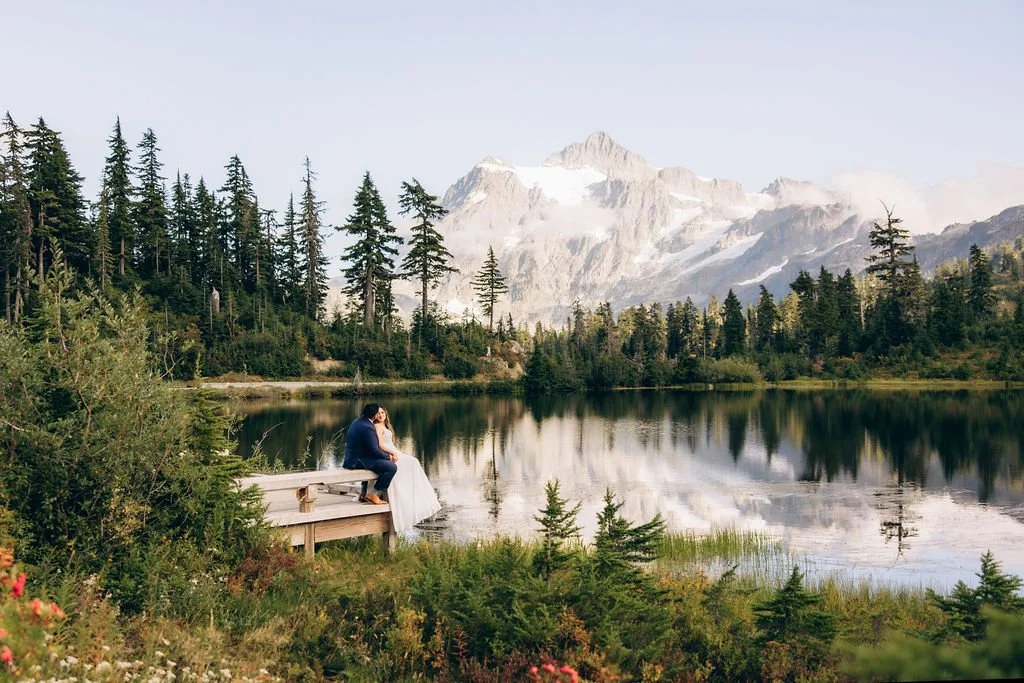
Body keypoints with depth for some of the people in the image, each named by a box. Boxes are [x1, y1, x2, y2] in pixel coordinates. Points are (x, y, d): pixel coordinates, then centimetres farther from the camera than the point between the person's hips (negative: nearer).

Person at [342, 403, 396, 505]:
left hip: (351, 458, 11)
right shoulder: (368, 428, -20)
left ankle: (364, 494, 33)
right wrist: (388, 456, -4)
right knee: (392, 467, -18)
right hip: (357, 461, -11)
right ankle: (373, 495, -6)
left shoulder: (357, 421, 11)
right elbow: (374, 451, -19)